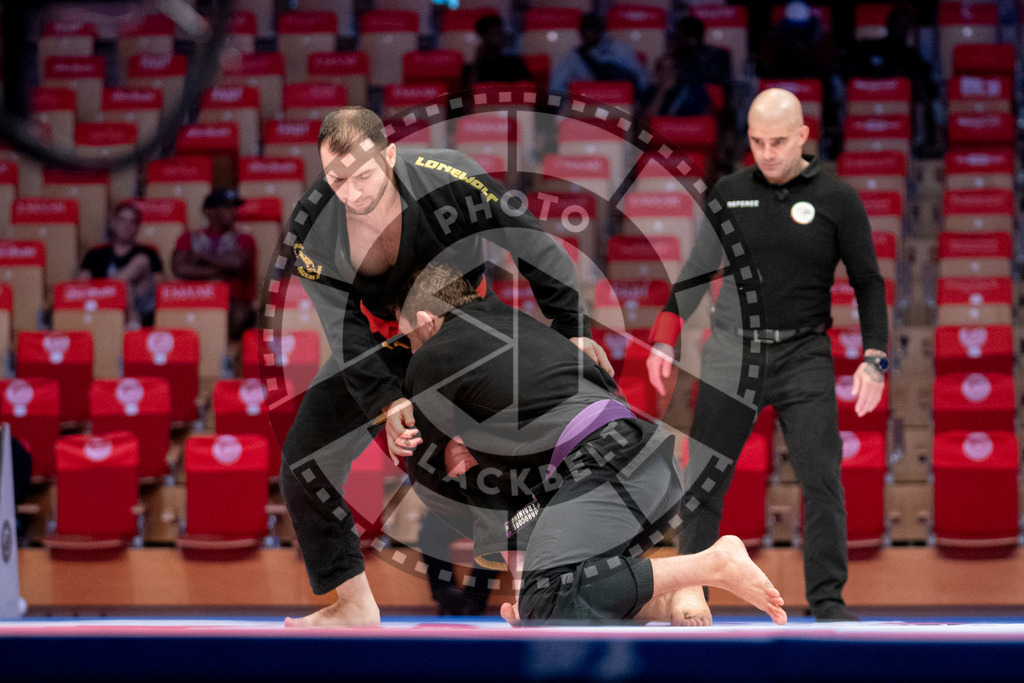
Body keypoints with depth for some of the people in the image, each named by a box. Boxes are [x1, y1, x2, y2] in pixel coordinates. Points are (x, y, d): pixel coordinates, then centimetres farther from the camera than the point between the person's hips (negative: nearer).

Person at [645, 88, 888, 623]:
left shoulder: (836, 200, -1)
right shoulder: (728, 194, 5)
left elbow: (868, 282, 2)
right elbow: (695, 273, 12)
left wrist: (874, 359, -7)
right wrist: (664, 340, 5)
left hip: (804, 357, -2)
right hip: (730, 353, 2)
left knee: (822, 479, -8)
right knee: (703, 479, 0)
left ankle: (826, 599, 0)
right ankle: (690, 593, 10)